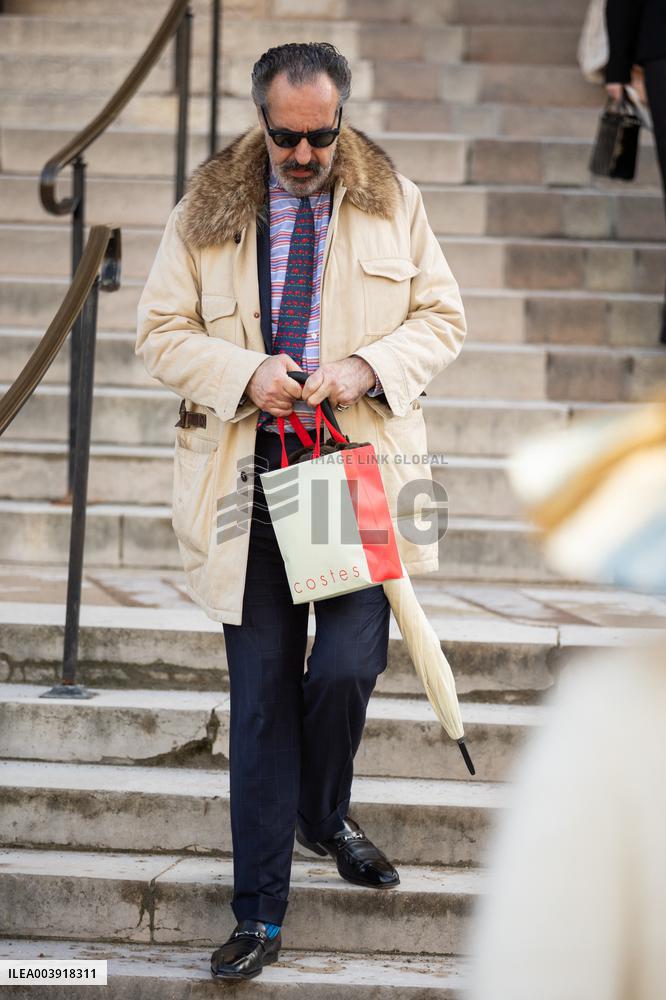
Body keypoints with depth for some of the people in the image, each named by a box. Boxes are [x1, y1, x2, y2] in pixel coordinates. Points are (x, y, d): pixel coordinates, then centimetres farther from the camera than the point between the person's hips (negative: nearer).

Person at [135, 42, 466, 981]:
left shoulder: (393, 201, 6)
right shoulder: (207, 209, 4)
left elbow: (442, 318, 8)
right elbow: (162, 332, 6)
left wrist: (371, 366, -11)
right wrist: (245, 374, -12)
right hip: (247, 479, 0)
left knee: (348, 666, -11)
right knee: (261, 691, 2)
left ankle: (324, 816, 24)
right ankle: (260, 912, 9)